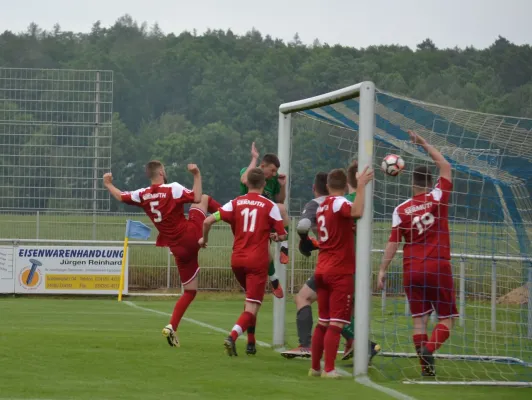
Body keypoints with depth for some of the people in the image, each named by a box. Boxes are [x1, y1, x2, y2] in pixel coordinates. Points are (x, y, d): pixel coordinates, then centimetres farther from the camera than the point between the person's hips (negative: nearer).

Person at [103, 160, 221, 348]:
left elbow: (120, 196, 19)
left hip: (178, 248, 4)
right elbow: (197, 198, -24)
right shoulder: (173, 189, -13)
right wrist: (197, 175, -17)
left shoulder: (142, 195, 3)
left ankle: (172, 327, 4)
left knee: (190, 291, 16)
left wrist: (108, 184, 35)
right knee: (205, 198, 18)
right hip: (191, 236, -4)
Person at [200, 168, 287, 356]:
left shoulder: (236, 203, 4)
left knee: (250, 297, 27)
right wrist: (274, 236, 20)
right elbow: (282, 235, -2)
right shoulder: (270, 206, -3)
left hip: (237, 260, 4)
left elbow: (208, 221, -4)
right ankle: (232, 336, -29)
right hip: (257, 262, -4)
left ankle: (251, 342, 25)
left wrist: (204, 238, 13)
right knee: (252, 307, -5)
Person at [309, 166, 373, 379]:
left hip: (322, 271, 8)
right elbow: (356, 211, -35)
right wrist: (361, 186, -30)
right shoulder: (339, 202, -12)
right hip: (340, 272, -8)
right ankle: (329, 369, -9)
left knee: (323, 322, 14)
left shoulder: (322, 206, 12)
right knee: (336, 323, -6)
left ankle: (315, 367, 17)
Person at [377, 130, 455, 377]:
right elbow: (445, 167, 11)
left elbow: (393, 243, -3)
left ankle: (426, 369, -1)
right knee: (446, 318, 4)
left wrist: (382, 270, 3)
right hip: (439, 268, -2)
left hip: (412, 270, 2)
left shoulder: (401, 210, 1)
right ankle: (429, 349, -22)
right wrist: (424, 144, 16)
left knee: (419, 319, 6)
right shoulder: (438, 198, -1)